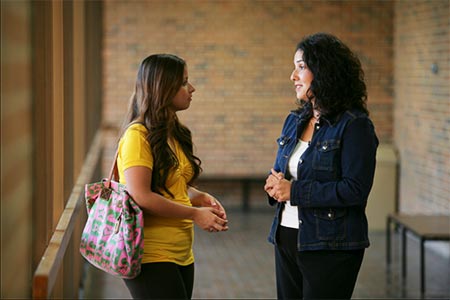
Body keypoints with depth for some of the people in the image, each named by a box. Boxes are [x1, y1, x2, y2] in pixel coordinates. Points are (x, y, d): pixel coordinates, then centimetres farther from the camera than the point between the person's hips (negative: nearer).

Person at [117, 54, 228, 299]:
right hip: (151, 257, -9)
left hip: (181, 255, 9)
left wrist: (201, 198, 2)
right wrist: (194, 214, -14)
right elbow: (140, 196, -20)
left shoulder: (174, 134, 15)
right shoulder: (138, 135, -13)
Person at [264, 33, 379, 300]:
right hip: (287, 239, 7)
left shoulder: (354, 125, -12)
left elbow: (356, 190, -19)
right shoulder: (294, 121, 11)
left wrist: (294, 191, -18)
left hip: (330, 247, -7)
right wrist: (274, 184, -4)